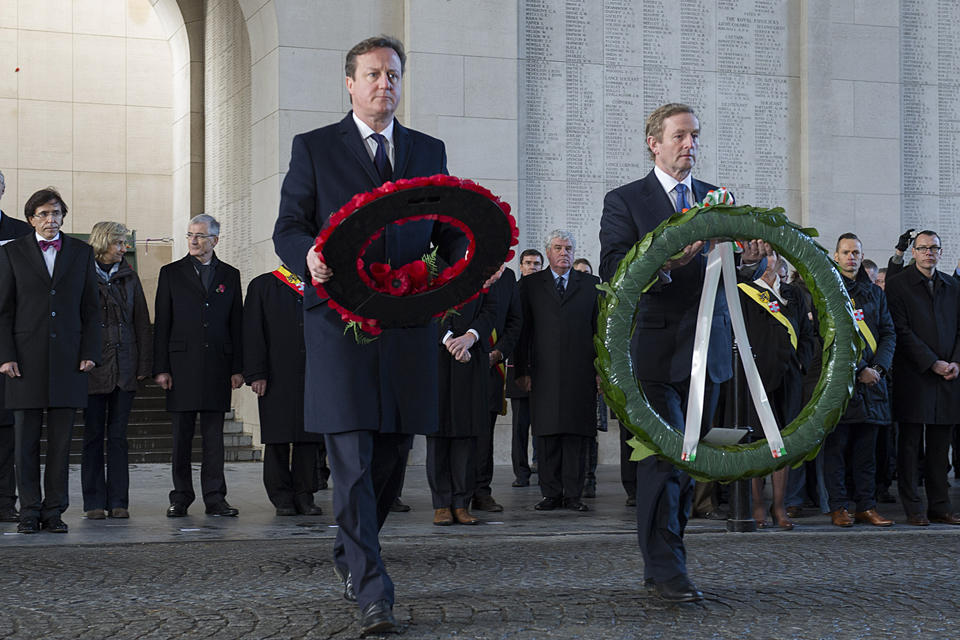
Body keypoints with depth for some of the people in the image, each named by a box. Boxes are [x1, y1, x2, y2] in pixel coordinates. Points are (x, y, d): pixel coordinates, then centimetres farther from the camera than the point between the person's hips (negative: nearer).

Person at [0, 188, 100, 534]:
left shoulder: (81, 252, 10)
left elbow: (90, 307, 9)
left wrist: (89, 352, 0)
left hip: (68, 359, 1)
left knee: (61, 440, 2)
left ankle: (54, 510, 8)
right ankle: (29, 511, 8)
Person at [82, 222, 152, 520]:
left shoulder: (129, 277, 10)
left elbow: (142, 322, 10)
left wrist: (144, 364, 4)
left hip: (125, 367, 3)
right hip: (93, 367, -3)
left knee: (118, 436, 4)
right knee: (93, 436, 3)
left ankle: (118, 501, 8)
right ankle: (95, 502, 8)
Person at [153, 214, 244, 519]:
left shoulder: (230, 275, 11)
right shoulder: (171, 273, 7)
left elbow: (237, 324, 10)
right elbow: (161, 324, 4)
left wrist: (238, 368, 3)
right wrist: (160, 368, -4)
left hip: (218, 365, 1)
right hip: (182, 365, -1)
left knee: (214, 436, 2)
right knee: (182, 436, 2)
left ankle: (215, 498, 6)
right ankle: (181, 498, 9)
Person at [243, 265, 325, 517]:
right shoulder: (262, 286, 6)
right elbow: (252, 333, -1)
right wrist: (256, 374, -10)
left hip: (313, 378, 3)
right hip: (277, 380, -3)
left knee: (310, 438, 3)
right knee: (278, 439, 0)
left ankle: (305, 496, 9)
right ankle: (282, 498, 7)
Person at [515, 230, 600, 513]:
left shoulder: (591, 284, 13)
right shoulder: (530, 284, 11)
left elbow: (599, 328, 11)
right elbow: (523, 329, 8)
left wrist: (602, 369, 3)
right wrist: (521, 370, 1)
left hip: (581, 371, 0)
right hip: (544, 371, 0)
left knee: (577, 433, -1)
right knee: (547, 433, 0)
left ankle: (573, 494, 3)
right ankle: (551, 494, 5)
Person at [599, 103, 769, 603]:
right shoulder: (625, 201, 1)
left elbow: (739, 271, 11)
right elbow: (612, 272, -11)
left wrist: (751, 258, -13)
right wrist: (665, 263, -27)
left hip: (708, 350, 5)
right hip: (656, 349, -5)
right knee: (664, 455, -10)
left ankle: (660, 560, 20)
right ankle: (666, 567, -5)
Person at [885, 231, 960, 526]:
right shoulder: (897, 284, -1)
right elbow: (902, 330, -8)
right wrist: (932, 363, -13)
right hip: (913, 376, -4)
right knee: (910, 442, -1)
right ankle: (913, 508, 3)